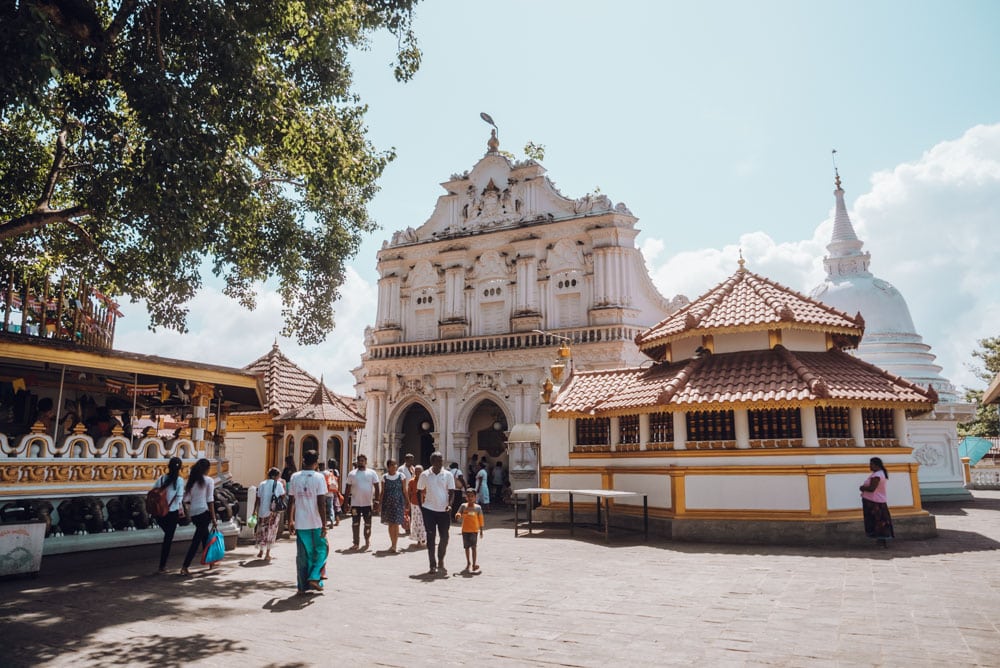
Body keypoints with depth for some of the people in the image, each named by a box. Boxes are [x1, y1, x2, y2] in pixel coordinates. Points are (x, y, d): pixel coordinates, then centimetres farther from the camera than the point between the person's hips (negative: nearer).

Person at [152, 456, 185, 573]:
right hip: (173, 512, -3)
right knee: (168, 538, 7)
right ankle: (162, 566, 9)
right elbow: (179, 498, -10)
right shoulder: (179, 480, -10)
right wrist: (180, 509, 7)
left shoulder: (161, 479, -1)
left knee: (167, 536, 25)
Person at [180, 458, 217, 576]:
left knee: (205, 536, 19)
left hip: (193, 513, 6)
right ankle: (185, 568, -8)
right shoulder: (209, 480, -3)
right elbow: (210, 500, -7)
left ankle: (211, 563, 30)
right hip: (204, 512, -6)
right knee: (196, 541, -3)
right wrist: (213, 519, -5)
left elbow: (186, 498, 6)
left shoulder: (192, 480, 13)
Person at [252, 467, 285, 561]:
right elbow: (283, 495, 3)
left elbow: (257, 499, 4)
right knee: (271, 532, 6)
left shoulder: (262, 484, 4)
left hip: (263, 511, 3)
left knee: (261, 530, 17)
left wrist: (255, 511, 10)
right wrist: (283, 485, 13)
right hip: (274, 512, -3)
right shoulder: (278, 484, -4)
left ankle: (261, 551, 27)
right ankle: (267, 553, 4)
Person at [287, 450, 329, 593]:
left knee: (302, 555, 11)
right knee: (321, 551, 14)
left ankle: (302, 586, 15)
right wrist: (324, 524, -9)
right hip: (316, 523, -3)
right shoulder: (319, 477, -9)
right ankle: (314, 578, 3)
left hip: (300, 523, 3)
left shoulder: (295, 477, 2)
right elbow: (321, 503, -13)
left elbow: (291, 501, 6)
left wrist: (290, 521, 16)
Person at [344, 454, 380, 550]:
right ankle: (356, 543, 13)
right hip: (355, 503, 1)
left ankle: (367, 540, 24)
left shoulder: (372, 473, 1)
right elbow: (348, 488, 7)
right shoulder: (352, 474, 4)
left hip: (368, 503, -1)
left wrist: (376, 501, -5)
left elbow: (377, 488, 1)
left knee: (368, 524, 7)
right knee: (355, 524, 5)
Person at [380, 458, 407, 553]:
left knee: (396, 524, -6)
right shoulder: (384, 477, 4)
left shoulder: (401, 475, 1)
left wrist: (407, 502, 1)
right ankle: (393, 544, 24)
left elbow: (404, 490, 4)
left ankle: (394, 546, -1)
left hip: (398, 502, -2)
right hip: (387, 502, 2)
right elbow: (382, 491, 7)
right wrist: (380, 503, 3)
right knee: (390, 524, 9)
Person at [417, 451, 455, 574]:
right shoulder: (425, 475, 1)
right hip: (429, 510, 0)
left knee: (444, 537, 3)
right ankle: (432, 565, 12)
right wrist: (421, 506, 0)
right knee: (430, 537, 3)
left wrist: (449, 504, -15)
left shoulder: (448, 475, 1)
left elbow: (451, 492, 1)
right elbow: (419, 492, 8)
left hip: (444, 510, 1)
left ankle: (441, 562, 23)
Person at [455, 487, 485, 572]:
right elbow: (458, 514, 0)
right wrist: (458, 516, -25)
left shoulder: (478, 507, -1)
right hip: (465, 530, 2)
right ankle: (468, 562, 26)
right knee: (467, 547, 11)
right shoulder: (463, 506, 1)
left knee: (473, 547, -5)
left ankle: (474, 563, 0)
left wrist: (481, 530, 5)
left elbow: (481, 519, 4)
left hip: (474, 530, -2)